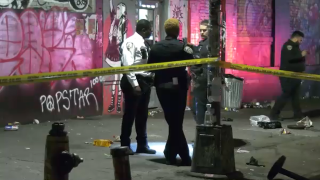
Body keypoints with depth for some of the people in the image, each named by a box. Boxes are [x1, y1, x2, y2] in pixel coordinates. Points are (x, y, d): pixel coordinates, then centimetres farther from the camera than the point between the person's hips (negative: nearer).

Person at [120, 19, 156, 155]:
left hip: (144, 81, 9)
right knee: (130, 114, 0)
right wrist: (135, 84, -22)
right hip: (133, 82, -9)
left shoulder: (142, 43, 15)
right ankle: (125, 145, 10)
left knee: (142, 115, 13)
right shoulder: (131, 42, -12)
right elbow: (128, 65, -19)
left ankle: (142, 145, 22)